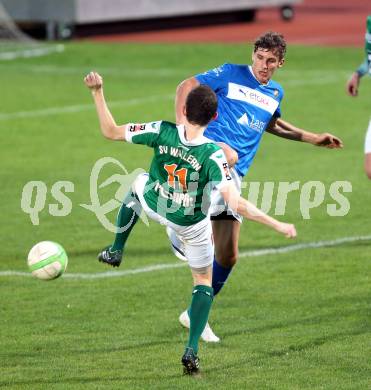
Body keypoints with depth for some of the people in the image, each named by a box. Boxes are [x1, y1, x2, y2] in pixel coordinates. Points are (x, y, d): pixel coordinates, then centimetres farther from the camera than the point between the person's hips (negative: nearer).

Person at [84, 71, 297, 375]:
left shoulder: (162, 132, -27)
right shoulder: (213, 156, -33)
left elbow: (110, 131, -16)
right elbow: (237, 204, -36)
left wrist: (98, 93, -9)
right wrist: (278, 226, -30)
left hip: (154, 205, 2)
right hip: (193, 225, -2)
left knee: (138, 185, 38)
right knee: (204, 280, 19)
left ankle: (115, 252, 46)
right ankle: (192, 349, 5)